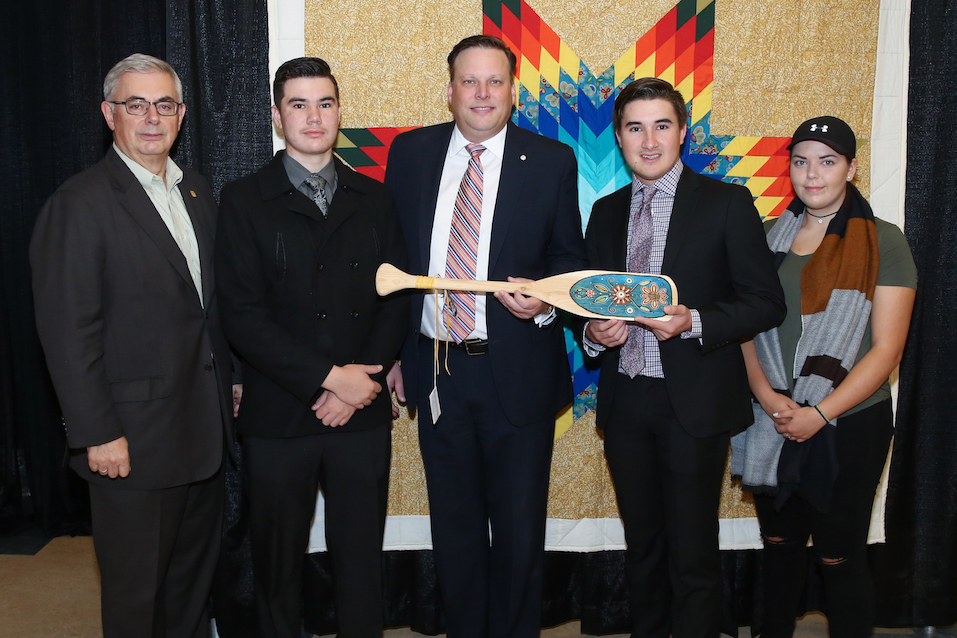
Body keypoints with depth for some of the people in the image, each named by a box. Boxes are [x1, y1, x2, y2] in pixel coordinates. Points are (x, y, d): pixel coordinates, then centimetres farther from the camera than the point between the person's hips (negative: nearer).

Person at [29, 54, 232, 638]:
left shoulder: (198, 192, 9)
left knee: (198, 568, 21)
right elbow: (68, 334, -16)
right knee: (135, 591, 10)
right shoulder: (80, 205, -13)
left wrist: (228, 382, 11)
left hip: (204, 427, 7)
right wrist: (98, 435, -17)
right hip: (133, 437, -7)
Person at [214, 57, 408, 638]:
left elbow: (396, 298, 5)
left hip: (363, 413, 2)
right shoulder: (244, 201, -1)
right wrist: (329, 377, -15)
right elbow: (242, 315, -9)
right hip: (278, 415, -1)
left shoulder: (373, 198, 9)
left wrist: (363, 380, -9)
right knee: (278, 560, 13)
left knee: (362, 557, 11)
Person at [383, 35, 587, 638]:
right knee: (454, 527, 17)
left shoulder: (553, 161, -2)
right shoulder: (410, 153, 4)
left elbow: (569, 259, 4)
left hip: (518, 371, -2)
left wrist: (545, 301, -18)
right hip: (435, 369, 2)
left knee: (520, 531, 10)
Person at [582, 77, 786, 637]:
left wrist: (692, 321, -20)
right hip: (624, 400, 5)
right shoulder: (606, 212, 10)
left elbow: (767, 303, -6)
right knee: (642, 546, 18)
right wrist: (593, 333, -6)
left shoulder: (727, 204, -4)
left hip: (694, 402, -4)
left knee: (693, 554, 4)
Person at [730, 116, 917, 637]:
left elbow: (887, 349, -10)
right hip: (771, 422, 4)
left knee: (839, 555, 5)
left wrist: (819, 414, -16)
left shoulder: (883, 242, -6)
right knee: (779, 542, 16)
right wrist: (766, 394, -8)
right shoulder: (771, 236, 8)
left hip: (848, 423, -4)